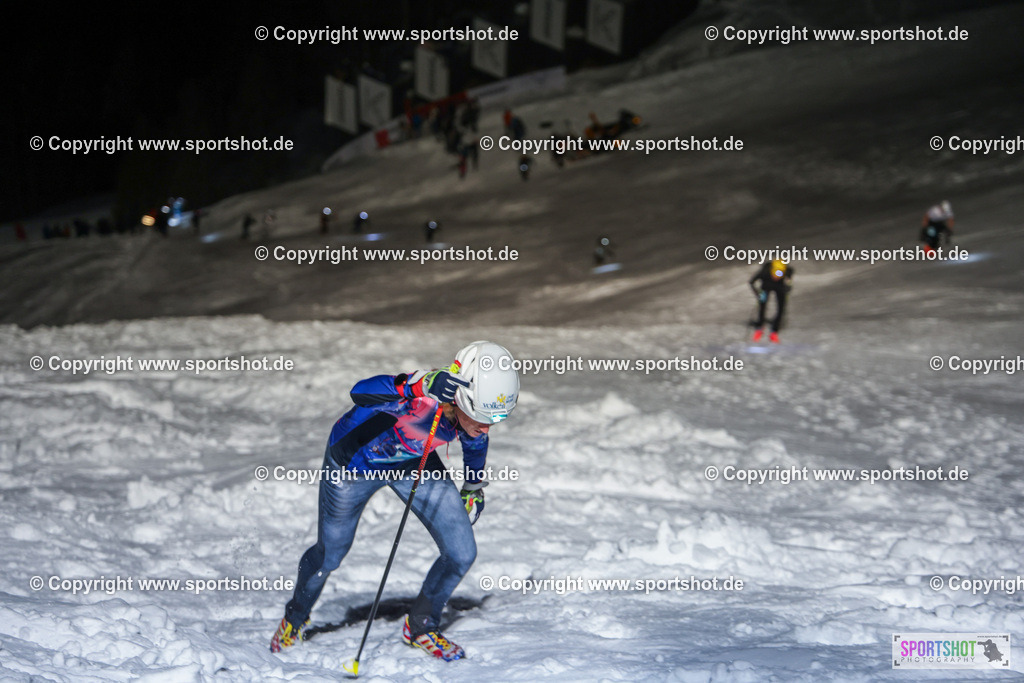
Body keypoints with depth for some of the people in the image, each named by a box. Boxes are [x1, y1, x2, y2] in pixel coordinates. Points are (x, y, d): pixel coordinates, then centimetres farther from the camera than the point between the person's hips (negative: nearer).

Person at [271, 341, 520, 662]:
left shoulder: (474, 408, -24)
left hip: (414, 462, 5)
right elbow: (361, 392, -59)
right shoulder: (421, 399, -43)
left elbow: (474, 440, 1)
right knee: (329, 555, 14)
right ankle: (295, 618, 47)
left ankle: (421, 626, 23)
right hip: (354, 462, -5)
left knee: (461, 554, -4)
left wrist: (474, 489, 15)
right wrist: (424, 387, -71)